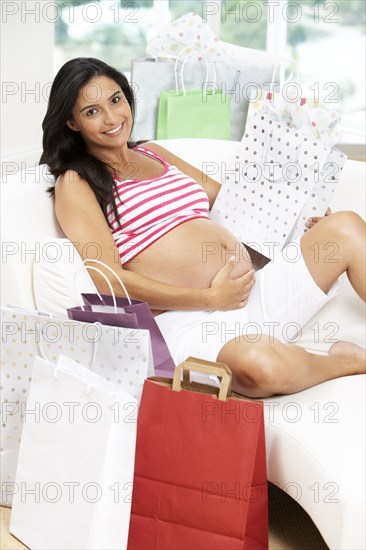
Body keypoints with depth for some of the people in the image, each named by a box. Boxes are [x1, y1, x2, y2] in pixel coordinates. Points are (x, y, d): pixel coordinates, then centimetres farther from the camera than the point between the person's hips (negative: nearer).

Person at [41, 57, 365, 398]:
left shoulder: (153, 153, 22)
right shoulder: (75, 182, 1)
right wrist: (213, 299, -12)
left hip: (254, 293, 8)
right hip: (187, 319, -7)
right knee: (263, 366, -37)